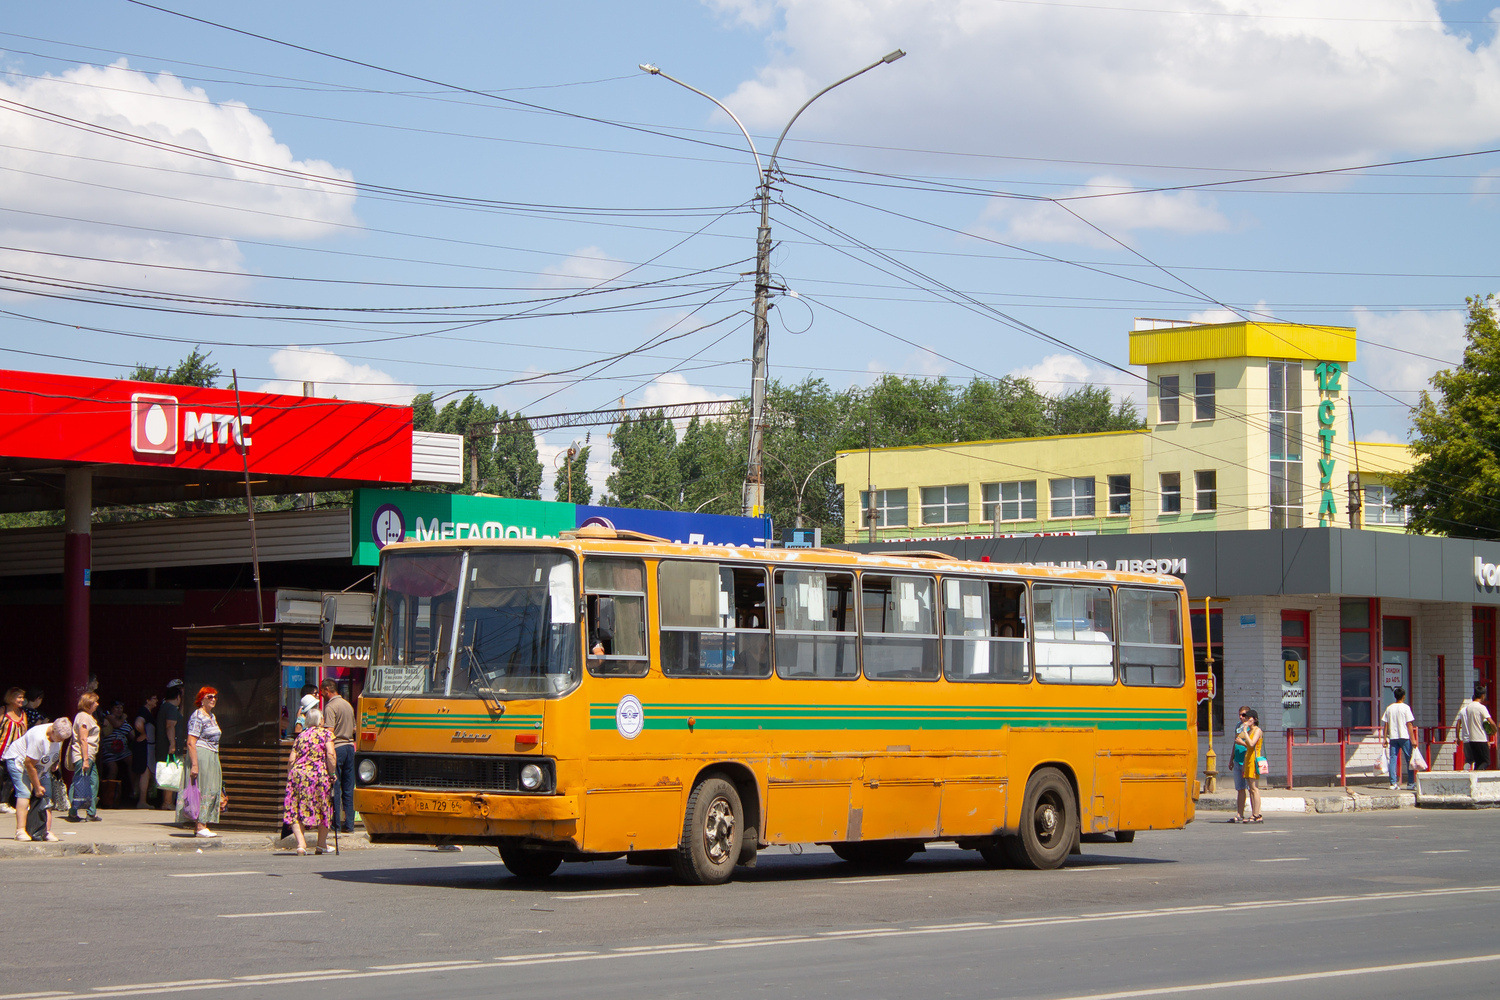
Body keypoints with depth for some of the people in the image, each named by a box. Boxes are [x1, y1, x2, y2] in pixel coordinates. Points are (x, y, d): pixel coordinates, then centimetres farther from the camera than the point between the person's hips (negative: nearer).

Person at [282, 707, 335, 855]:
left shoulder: (301, 736, 16)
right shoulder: (326, 733, 6)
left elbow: (291, 760, 11)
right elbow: (330, 755, -7)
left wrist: (290, 777, 20)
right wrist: (332, 775, -1)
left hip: (298, 773, 3)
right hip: (318, 775, -3)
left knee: (296, 811, 3)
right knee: (323, 809, 13)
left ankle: (301, 844, -14)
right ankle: (321, 845, 19)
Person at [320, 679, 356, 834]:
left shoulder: (330, 707, -10)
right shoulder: (348, 705, 16)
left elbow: (329, 732, -17)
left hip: (336, 747, -8)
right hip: (349, 746, 8)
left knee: (334, 788, -3)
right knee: (348, 788, 9)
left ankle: (336, 824, -3)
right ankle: (349, 824, 10)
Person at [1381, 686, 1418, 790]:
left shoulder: (1389, 708, 7)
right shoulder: (1405, 707, -5)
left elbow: (1385, 724, 7)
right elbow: (1409, 724, -8)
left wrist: (1385, 738, 13)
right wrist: (1413, 739, -7)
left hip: (1393, 737, 3)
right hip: (1404, 737, -3)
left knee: (1393, 759, 3)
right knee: (1409, 759, 5)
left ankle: (1393, 782, -4)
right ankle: (1411, 783, 5)